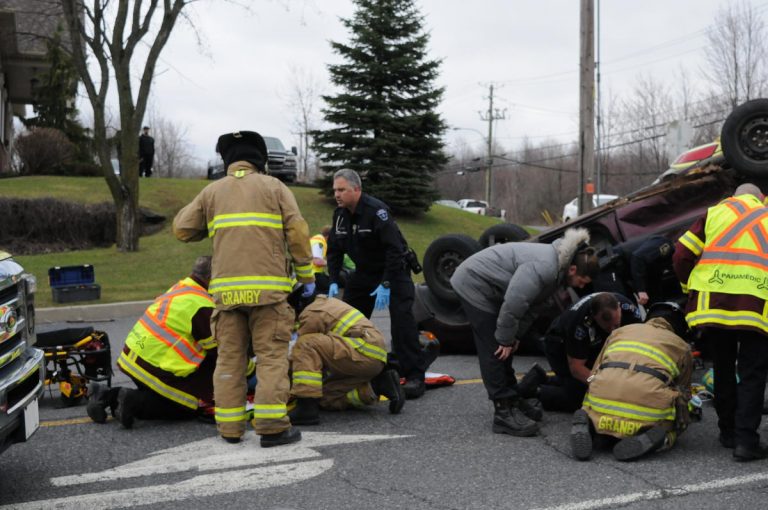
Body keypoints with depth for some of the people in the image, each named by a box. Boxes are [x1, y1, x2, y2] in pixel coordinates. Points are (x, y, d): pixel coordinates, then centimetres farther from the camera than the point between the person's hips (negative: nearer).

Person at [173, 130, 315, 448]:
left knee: (229, 356, 9)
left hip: (226, 287, 3)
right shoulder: (274, 187, 10)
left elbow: (181, 228, 14)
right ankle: (272, 426, -8)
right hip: (267, 285, -2)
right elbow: (297, 232, 2)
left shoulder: (212, 191, 15)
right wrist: (306, 275, 9)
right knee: (271, 355, -2)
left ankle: (229, 427, 10)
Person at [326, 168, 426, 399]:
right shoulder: (340, 214, -1)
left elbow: (394, 249, -28)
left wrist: (386, 284, -31)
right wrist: (333, 281, -4)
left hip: (393, 270, -7)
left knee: (401, 319, -19)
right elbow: (334, 250, 7)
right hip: (364, 272, 7)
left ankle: (414, 376, -17)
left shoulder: (376, 211, -25)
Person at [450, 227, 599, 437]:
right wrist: (506, 339, -20)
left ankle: (512, 400, 22)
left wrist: (514, 335, 6)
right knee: (495, 350, -11)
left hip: (488, 288, 10)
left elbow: (527, 302, 10)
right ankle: (504, 412, -9)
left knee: (505, 347, 13)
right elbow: (514, 302, -32)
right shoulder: (544, 268, -30)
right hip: (474, 284, -10)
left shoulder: (556, 264, 3)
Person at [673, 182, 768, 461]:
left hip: (713, 302, 1)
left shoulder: (715, 212, 17)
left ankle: (728, 432, 23)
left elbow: (682, 255, 9)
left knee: (723, 369, 16)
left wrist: (690, 287, 22)